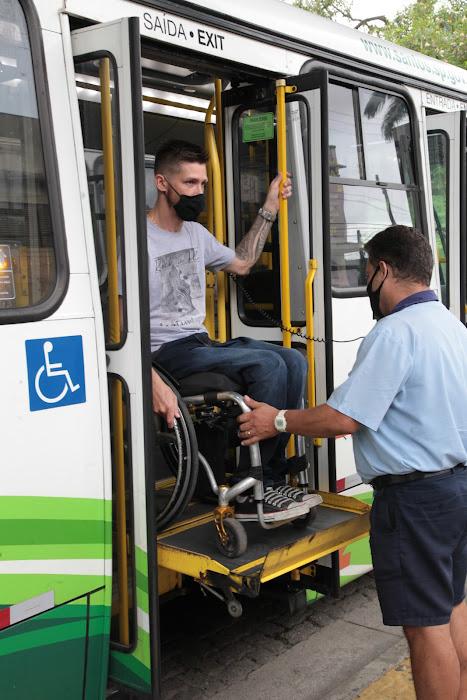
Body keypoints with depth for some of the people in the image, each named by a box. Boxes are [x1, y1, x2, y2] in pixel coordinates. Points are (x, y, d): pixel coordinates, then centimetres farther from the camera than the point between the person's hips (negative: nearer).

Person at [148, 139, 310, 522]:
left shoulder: (196, 233, 16)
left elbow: (241, 263, 31)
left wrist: (270, 209, 25)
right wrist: (154, 382, -30)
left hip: (201, 343, 9)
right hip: (166, 352, -8)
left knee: (293, 361, -8)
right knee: (268, 366, -24)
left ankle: (270, 479, -9)